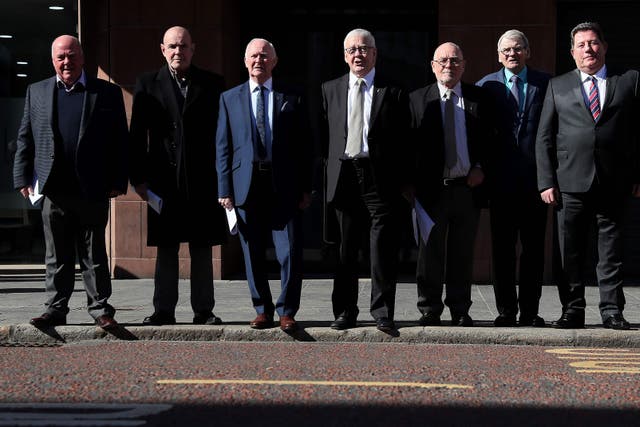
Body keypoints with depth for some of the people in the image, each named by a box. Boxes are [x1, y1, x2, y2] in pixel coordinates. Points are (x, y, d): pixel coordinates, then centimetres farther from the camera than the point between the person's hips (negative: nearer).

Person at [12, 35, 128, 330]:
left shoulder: (107, 93, 4)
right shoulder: (36, 92, 11)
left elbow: (119, 141, 3)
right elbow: (25, 139, 12)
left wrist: (118, 182, -3)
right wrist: (23, 179, 4)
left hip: (93, 191, -2)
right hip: (53, 190, 2)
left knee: (94, 254, 5)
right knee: (57, 255, 7)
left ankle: (100, 309, 12)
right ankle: (55, 309, 13)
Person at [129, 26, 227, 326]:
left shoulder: (212, 84, 6)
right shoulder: (148, 84, 6)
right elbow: (137, 135, 4)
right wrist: (138, 177, -2)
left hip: (204, 180, 0)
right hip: (164, 180, 0)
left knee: (202, 248, 5)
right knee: (166, 249, 4)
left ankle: (203, 310, 10)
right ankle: (164, 310, 9)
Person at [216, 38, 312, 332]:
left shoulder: (292, 97, 7)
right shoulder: (230, 98, 9)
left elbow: (304, 145, 6)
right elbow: (223, 147, 7)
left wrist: (306, 188, 0)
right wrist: (224, 189, -1)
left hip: (284, 187, -1)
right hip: (246, 186, 1)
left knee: (290, 253, -5)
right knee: (253, 255, 6)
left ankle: (287, 311, 7)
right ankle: (262, 310, 19)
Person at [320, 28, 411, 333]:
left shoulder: (392, 92, 5)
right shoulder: (330, 90, 13)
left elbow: (403, 139, 4)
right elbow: (324, 135, 12)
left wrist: (403, 180, -1)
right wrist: (329, 169, 3)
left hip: (380, 177, -2)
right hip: (343, 177, 2)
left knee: (383, 248, -3)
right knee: (344, 250, 6)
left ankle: (382, 312, 2)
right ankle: (344, 311, 14)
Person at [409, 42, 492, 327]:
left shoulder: (478, 98, 8)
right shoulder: (418, 99, 4)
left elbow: (489, 139, 10)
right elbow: (410, 143, 2)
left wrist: (481, 168, -5)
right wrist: (413, 183, -7)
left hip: (468, 187, 1)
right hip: (432, 188, -1)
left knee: (463, 254, 8)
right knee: (430, 253, 2)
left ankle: (460, 311, 16)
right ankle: (429, 312, 10)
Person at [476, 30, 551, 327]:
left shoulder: (545, 84, 6)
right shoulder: (487, 86, 7)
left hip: (535, 177, 0)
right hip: (501, 179, 0)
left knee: (534, 246, 3)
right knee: (502, 247, 3)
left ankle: (530, 311, 10)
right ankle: (506, 311, 9)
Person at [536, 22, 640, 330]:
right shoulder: (558, 86, 11)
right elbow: (544, 138, 8)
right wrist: (546, 182, -1)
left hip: (613, 184, 0)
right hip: (571, 184, 1)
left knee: (611, 250, 3)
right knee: (571, 252, 2)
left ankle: (612, 310, 10)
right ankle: (573, 310, 10)